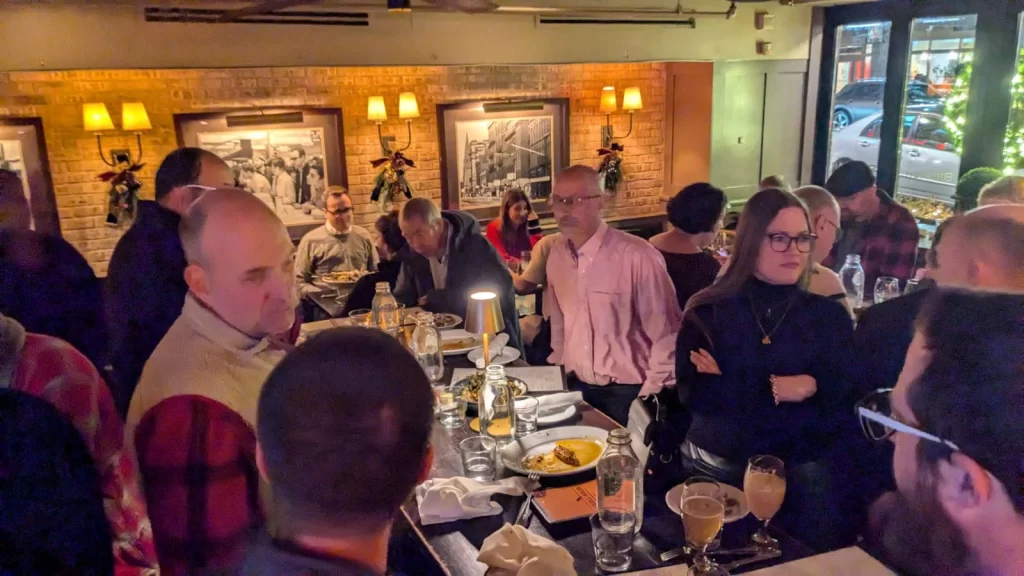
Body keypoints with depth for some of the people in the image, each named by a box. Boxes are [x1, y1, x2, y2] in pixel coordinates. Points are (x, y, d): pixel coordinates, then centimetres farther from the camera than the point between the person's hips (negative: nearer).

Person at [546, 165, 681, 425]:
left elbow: (666, 332, -13)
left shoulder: (637, 256, -19)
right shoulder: (557, 253, 1)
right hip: (576, 388, 5)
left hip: (627, 393, -5)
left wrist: (651, 395, -12)